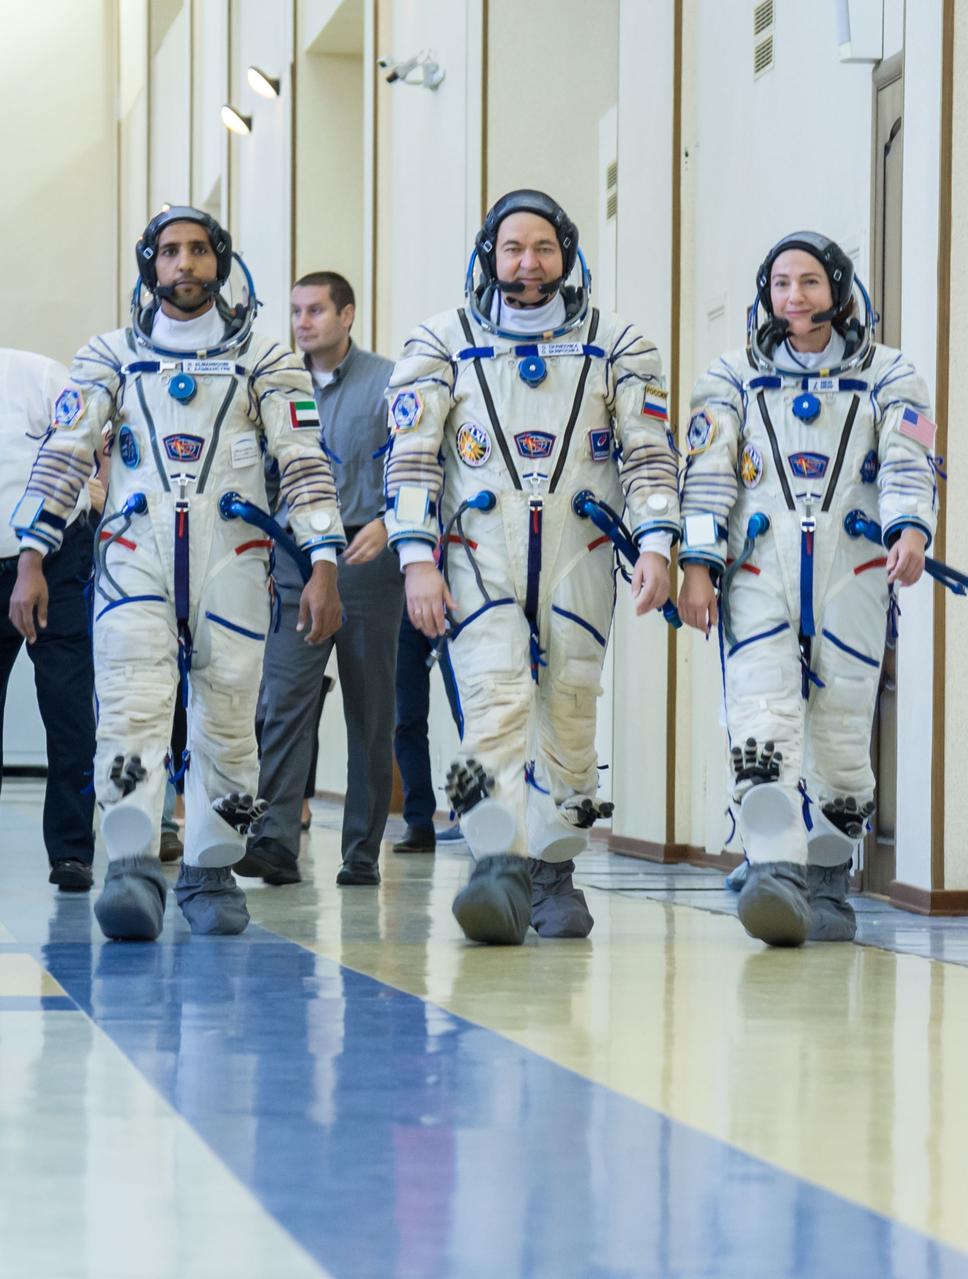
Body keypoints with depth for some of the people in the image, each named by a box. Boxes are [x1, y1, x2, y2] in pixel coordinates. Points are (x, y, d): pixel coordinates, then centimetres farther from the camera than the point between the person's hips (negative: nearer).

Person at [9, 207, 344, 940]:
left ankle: (211, 873, 14)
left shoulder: (265, 363, 11)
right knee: (132, 710, -16)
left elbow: (305, 466, 4)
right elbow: (63, 458, 10)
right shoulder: (112, 357, 14)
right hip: (134, 557, 0)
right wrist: (31, 560, 1)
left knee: (226, 723, 1)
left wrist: (324, 567, -7)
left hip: (231, 561, 0)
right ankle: (134, 873, -24)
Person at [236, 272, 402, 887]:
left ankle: (363, 853, 10)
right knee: (284, 703, -11)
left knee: (371, 713, 4)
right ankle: (275, 842, -17)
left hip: (366, 560, -2)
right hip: (295, 561, 3)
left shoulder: (387, 383, -1)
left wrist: (386, 522, -23)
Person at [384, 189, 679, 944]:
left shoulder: (615, 346, 9)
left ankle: (555, 874, 14)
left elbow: (649, 452, 5)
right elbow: (411, 456, 3)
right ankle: (501, 870, -26)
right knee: (496, 703, -18)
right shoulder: (443, 344, 7)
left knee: (568, 718, 3)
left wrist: (656, 543, -9)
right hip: (479, 558, -2)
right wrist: (417, 558, -8)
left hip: (578, 560, 2)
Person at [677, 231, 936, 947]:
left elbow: (909, 464, 0)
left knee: (842, 733, -1)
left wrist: (912, 530, -20)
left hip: (852, 572, 0)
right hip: (759, 572, 0)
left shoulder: (887, 376, 13)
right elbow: (708, 475, 9)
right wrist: (698, 564, -3)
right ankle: (776, 878, -31)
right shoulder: (735, 379, 16)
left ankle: (828, 886, 14)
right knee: (763, 730, -18)